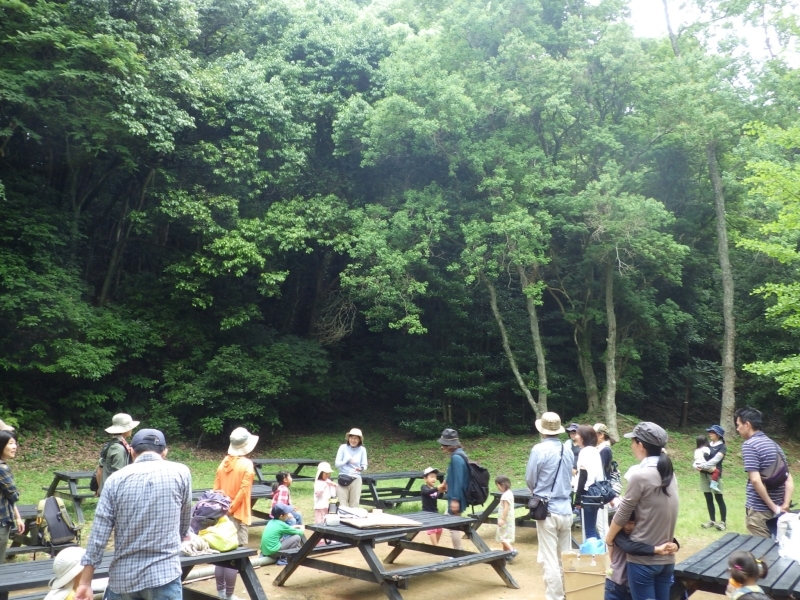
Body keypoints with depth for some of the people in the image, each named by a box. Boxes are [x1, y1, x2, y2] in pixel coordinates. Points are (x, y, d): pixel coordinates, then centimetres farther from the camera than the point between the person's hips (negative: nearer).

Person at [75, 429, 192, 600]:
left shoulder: (116, 479, -1)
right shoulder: (181, 473, -3)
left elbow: (98, 536, -3)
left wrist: (85, 583, 4)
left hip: (123, 577, 3)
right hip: (163, 574, -3)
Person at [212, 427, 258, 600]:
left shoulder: (223, 463, 7)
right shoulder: (247, 464, -10)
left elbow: (216, 489, 8)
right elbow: (243, 491, -16)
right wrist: (231, 509, -10)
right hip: (237, 515, -6)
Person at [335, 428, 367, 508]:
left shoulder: (362, 450, 0)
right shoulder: (343, 447, -3)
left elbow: (364, 465, 2)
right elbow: (337, 463, -3)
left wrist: (361, 468, -22)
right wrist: (347, 460, -21)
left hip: (356, 479, 1)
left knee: (354, 504, 3)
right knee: (343, 504, 0)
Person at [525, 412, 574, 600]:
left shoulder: (539, 449, -12)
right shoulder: (567, 451, 4)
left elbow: (529, 480, -5)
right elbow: (569, 478, 14)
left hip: (547, 510, -5)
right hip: (565, 509, 6)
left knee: (550, 562, 0)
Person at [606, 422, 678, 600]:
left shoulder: (640, 475, -18)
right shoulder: (669, 472, 5)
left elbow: (623, 514, -9)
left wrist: (609, 538, 7)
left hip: (643, 558, -7)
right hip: (666, 557, 7)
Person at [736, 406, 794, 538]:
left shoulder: (749, 445, -13)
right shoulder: (774, 444, 12)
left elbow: (755, 480, -22)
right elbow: (789, 480, 8)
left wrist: (773, 507, -15)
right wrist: (785, 505, -1)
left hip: (758, 510, -8)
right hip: (776, 508, 8)